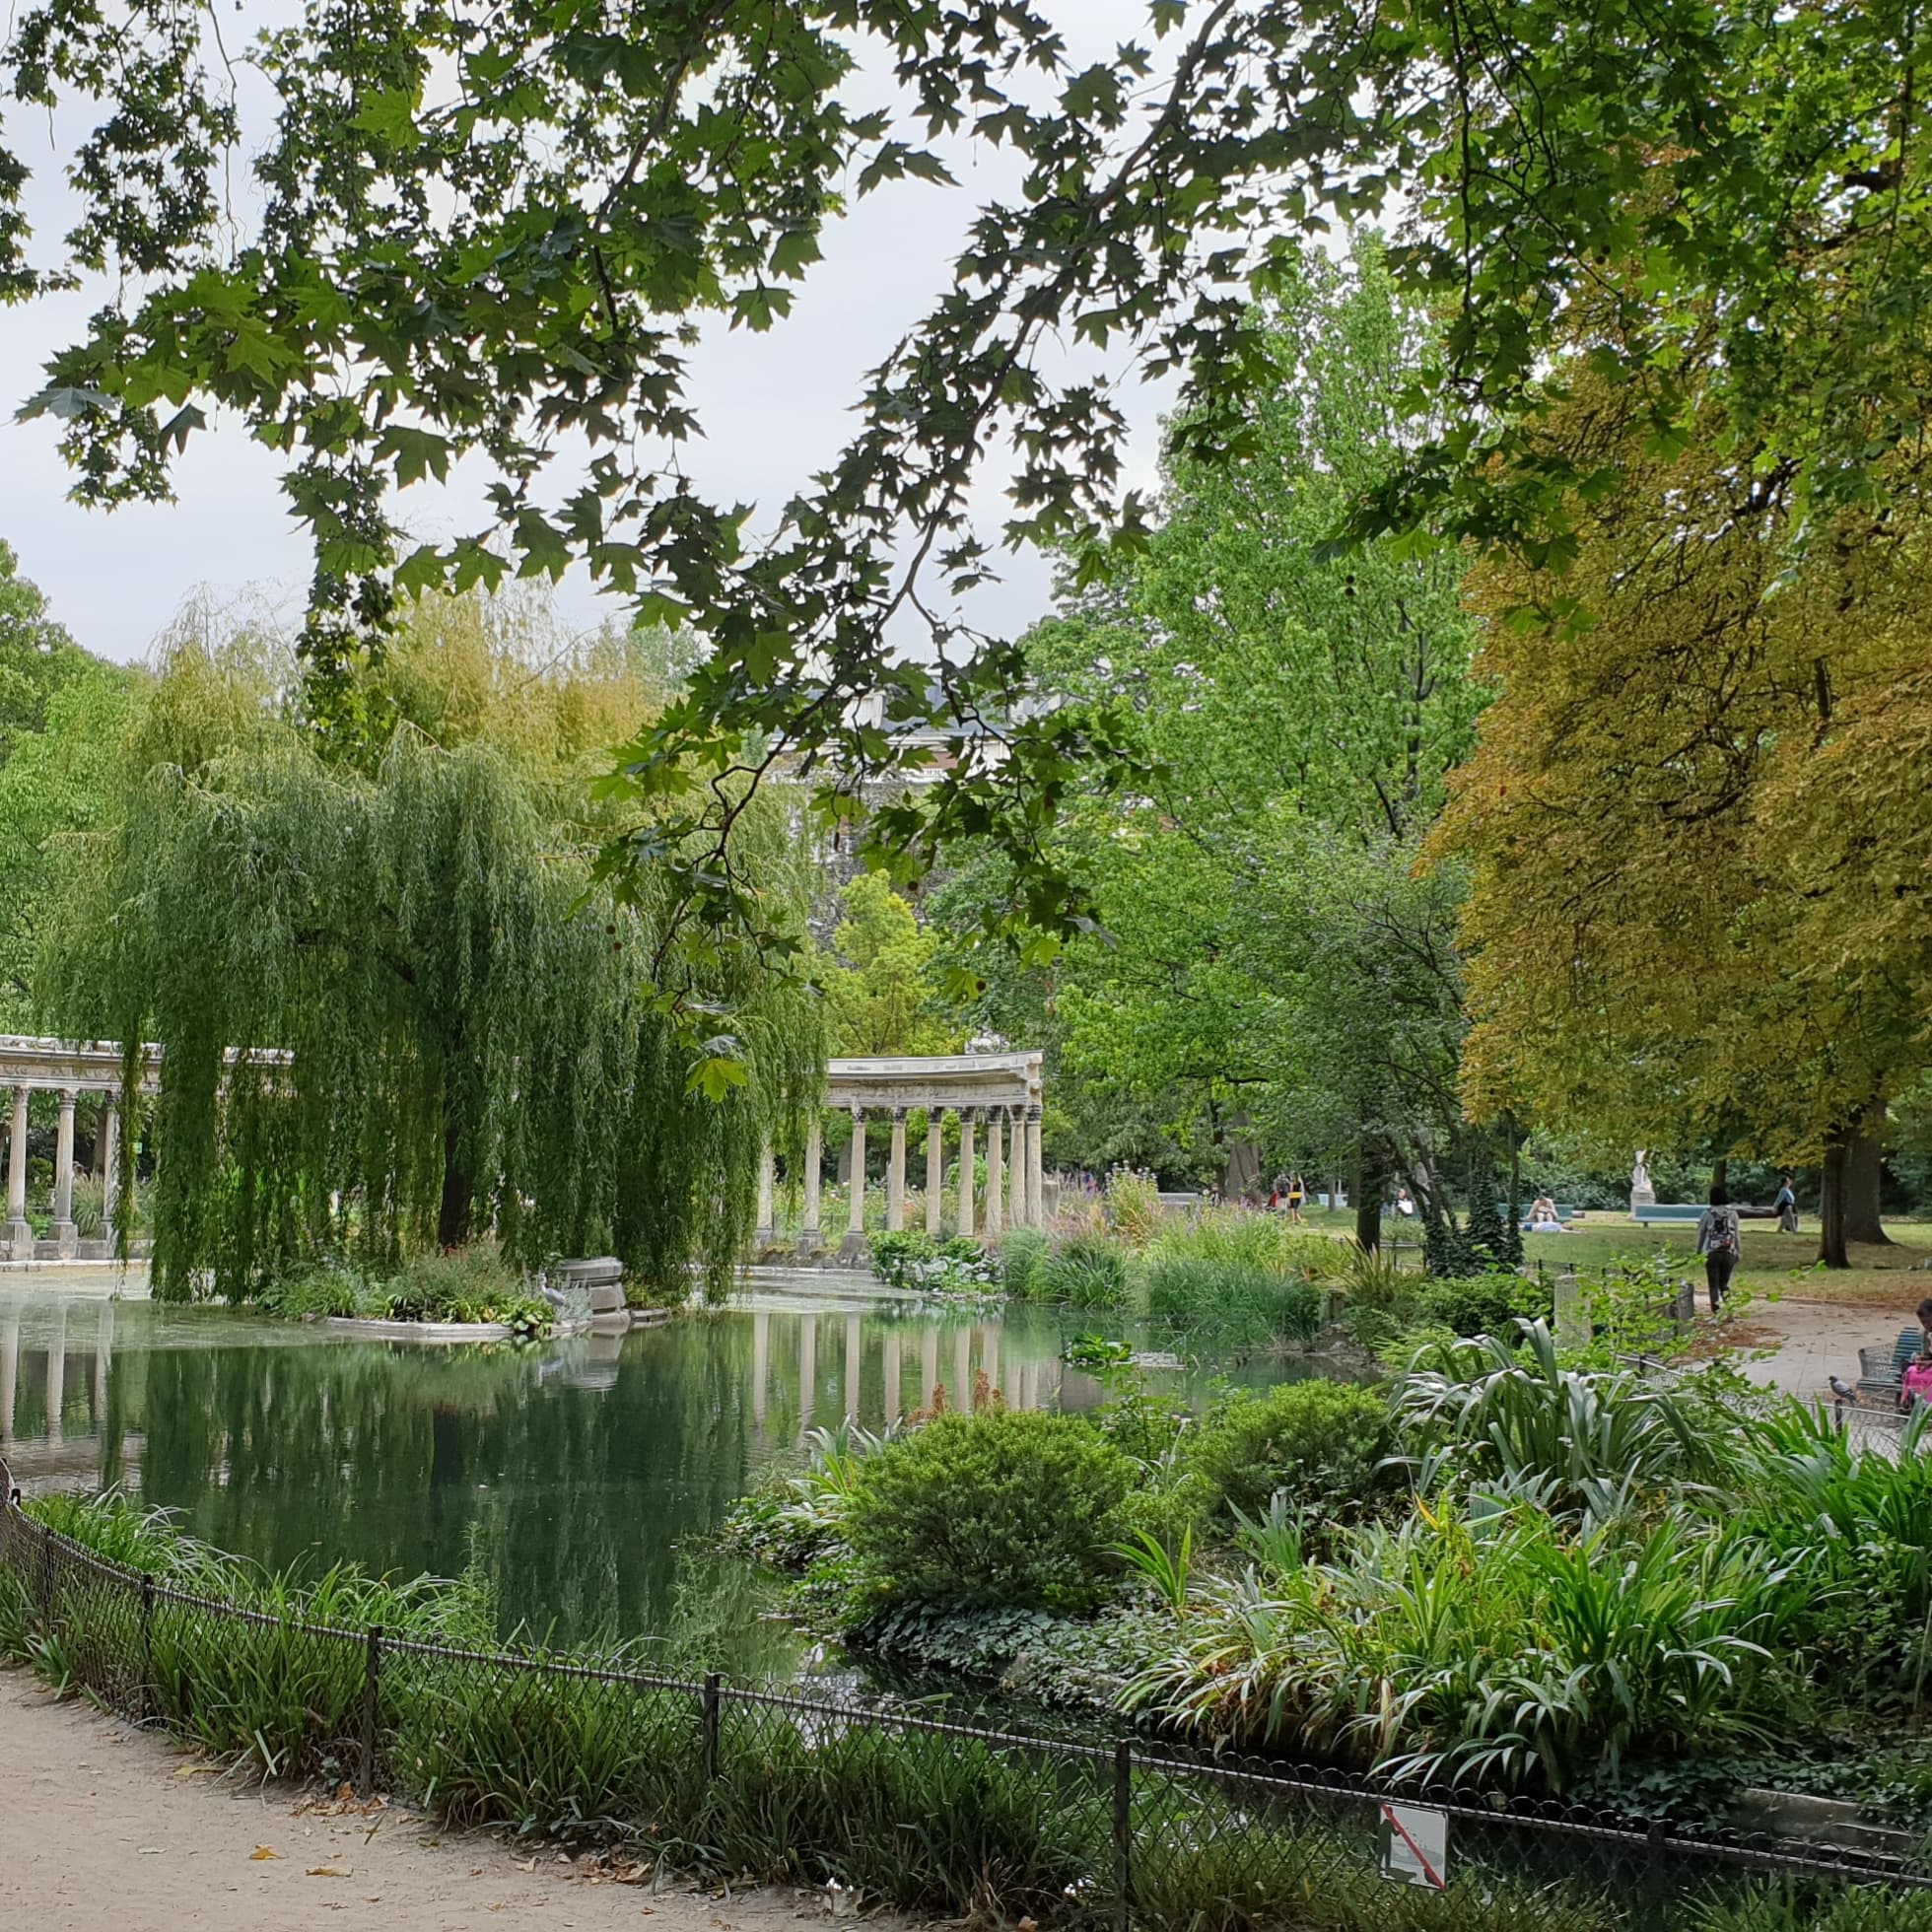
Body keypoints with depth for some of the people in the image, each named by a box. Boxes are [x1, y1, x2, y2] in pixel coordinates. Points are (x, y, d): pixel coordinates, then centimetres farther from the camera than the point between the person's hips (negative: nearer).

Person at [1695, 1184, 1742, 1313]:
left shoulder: (1707, 1213, -1)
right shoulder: (1733, 1213, 3)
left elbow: (1701, 1234, 3)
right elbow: (1737, 1235, 6)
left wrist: (1698, 1252, 13)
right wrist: (1738, 1251, 16)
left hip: (1711, 1253, -2)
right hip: (1729, 1252, 2)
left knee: (1714, 1283, 3)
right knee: (1724, 1283, 13)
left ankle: (1717, 1310, -6)